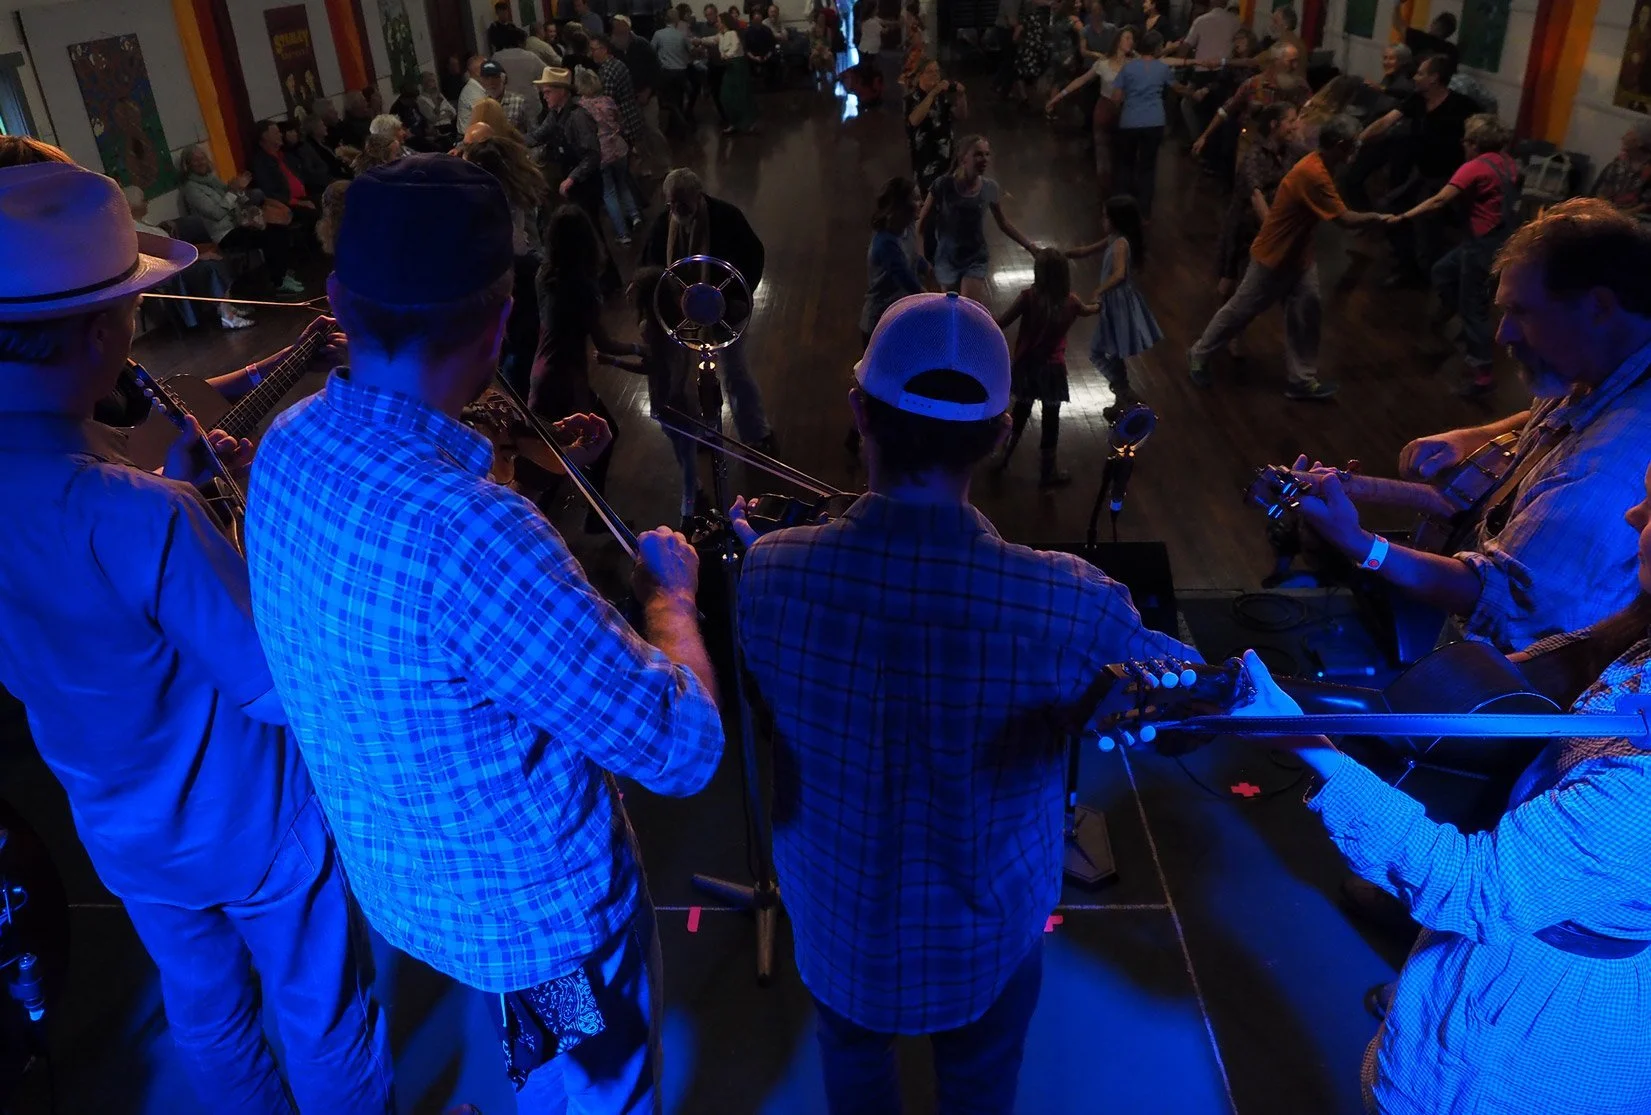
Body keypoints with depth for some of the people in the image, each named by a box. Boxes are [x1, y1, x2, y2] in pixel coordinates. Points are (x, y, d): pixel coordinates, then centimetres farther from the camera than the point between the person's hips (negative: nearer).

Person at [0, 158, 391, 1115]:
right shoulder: (137, 513, -36)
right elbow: (283, 691, -28)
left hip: (121, 832, 7)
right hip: (254, 826, -7)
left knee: (209, 1016, 29)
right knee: (323, 1021, 19)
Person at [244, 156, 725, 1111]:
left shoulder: (289, 446, -12)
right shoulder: (476, 534, -41)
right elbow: (684, 749, -31)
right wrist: (670, 591, -14)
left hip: (398, 872, 8)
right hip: (538, 902, -7)